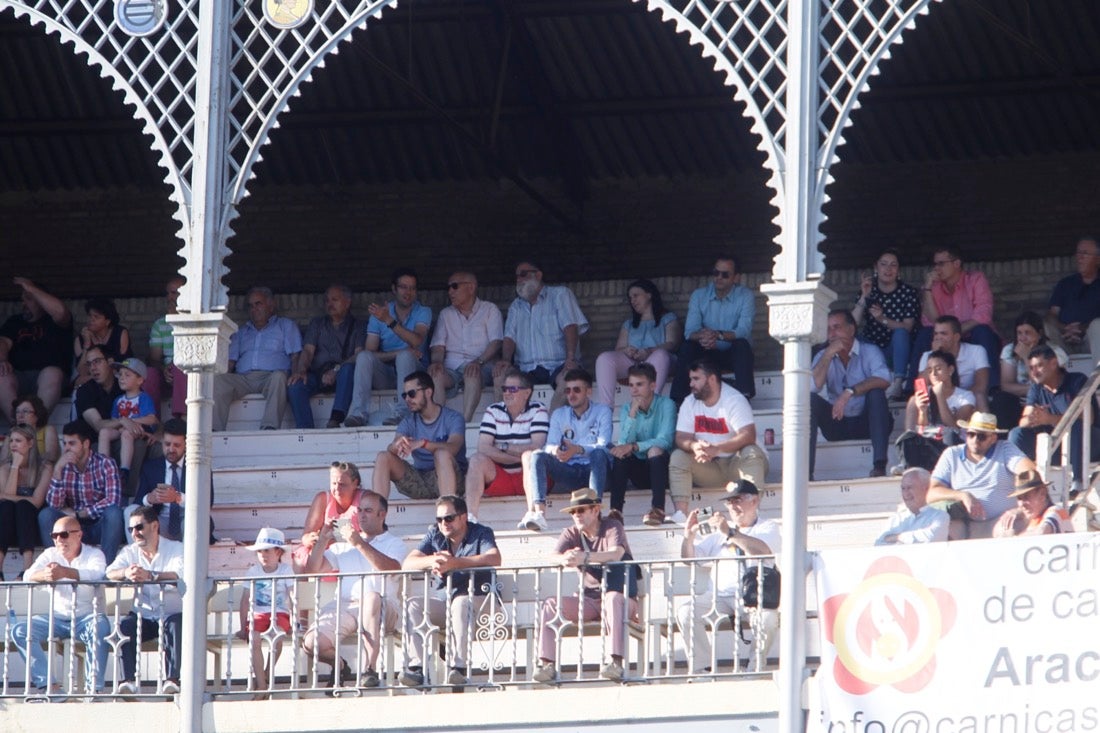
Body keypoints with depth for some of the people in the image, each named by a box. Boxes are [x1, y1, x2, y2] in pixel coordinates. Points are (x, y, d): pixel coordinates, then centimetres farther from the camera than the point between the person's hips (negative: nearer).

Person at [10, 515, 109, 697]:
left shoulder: (94, 554, -2)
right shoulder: (50, 555, 8)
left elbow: (96, 574, -26)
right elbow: (28, 576, -10)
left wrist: (65, 572, -45)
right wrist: (44, 575, -37)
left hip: (86, 617, -3)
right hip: (57, 617, 4)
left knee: (100, 628, -36)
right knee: (20, 631, -19)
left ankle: (93, 687, -34)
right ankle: (47, 685, -27)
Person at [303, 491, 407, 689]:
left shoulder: (394, 544, 14)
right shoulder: (344, 545, 29)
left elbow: (391, 568, -10)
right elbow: (313, 569, 21)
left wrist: (360, 544, -17)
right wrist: (323, 540, 6)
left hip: (382, 608, -4)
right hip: (344, 605, 4)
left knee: (372, 598, -43)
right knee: (312, 643, -22)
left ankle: (370, 669, -40)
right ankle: (339, 665, 13)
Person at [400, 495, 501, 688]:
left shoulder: (481, 533, 1)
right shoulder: (434, 536, 14)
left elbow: (494, 559, -21)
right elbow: (408, 563, 3)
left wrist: (455, 563, -29)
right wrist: (432, 561, -20)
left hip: (475, 600, -4)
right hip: (441, 598, 5)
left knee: (460, 604, -38)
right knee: (412, 604, -22)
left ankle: (458, 668, -40)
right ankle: (415, 667, -30)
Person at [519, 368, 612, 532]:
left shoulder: (602, 412, 3)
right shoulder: (559, 415, 13)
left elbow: (602, 446, -12)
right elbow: (549, 445, 0)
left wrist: (577, 450, -32)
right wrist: (554, 450, -27)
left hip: (594, 469, -3)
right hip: (569, 472, 3)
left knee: (599, 454, -35)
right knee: (537, 456, -21)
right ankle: (539, 512, -42)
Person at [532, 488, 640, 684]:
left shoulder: (612, 527, -4)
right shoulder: (571, 534, 9)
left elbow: (616, 554, -25)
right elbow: (553, 557, -10)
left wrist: (585, 557, -42)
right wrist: (564, 559, -37)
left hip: (624, 599, -5)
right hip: (589, 601, 5)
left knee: (613, 598, -39)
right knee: (551, 605, -16)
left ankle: (616, 662, -46)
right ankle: (547, 665, -24)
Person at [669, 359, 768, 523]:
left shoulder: (734, 400, -14)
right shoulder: (689, 403, 2)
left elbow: (748, 436, -27)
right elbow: (681, 438, -5)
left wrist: (716, 448, -39)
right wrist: (695, 446, -31)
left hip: (737, 463, -4)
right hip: (710, 468, 4)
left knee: (751, 452, -35)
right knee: (678, 457, -18)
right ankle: (680, 514, -32)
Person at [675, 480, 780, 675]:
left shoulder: (768, 527, 12)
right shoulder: (719, 530, 25)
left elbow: (762, 550, -12)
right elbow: (689, 558, 19)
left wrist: (730, 533, -20)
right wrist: (689, 536, -2)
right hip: (719, 596, 3)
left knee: (768, 616, -36)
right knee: (686, 610, -25)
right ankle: (700, 669, -22)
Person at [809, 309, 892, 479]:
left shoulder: (869, 352, -4)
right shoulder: (823, 356, 7)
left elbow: (883, 380, -24)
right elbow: (813, 386, -12)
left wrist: (850, 392, -31)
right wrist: (829, 354, -17)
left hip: (867, 423, -3)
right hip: (837, 425, 3)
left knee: (875, 391, -29)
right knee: (810, 400, -19)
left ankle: (879, 465, -39)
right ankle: (806, 471, -28)